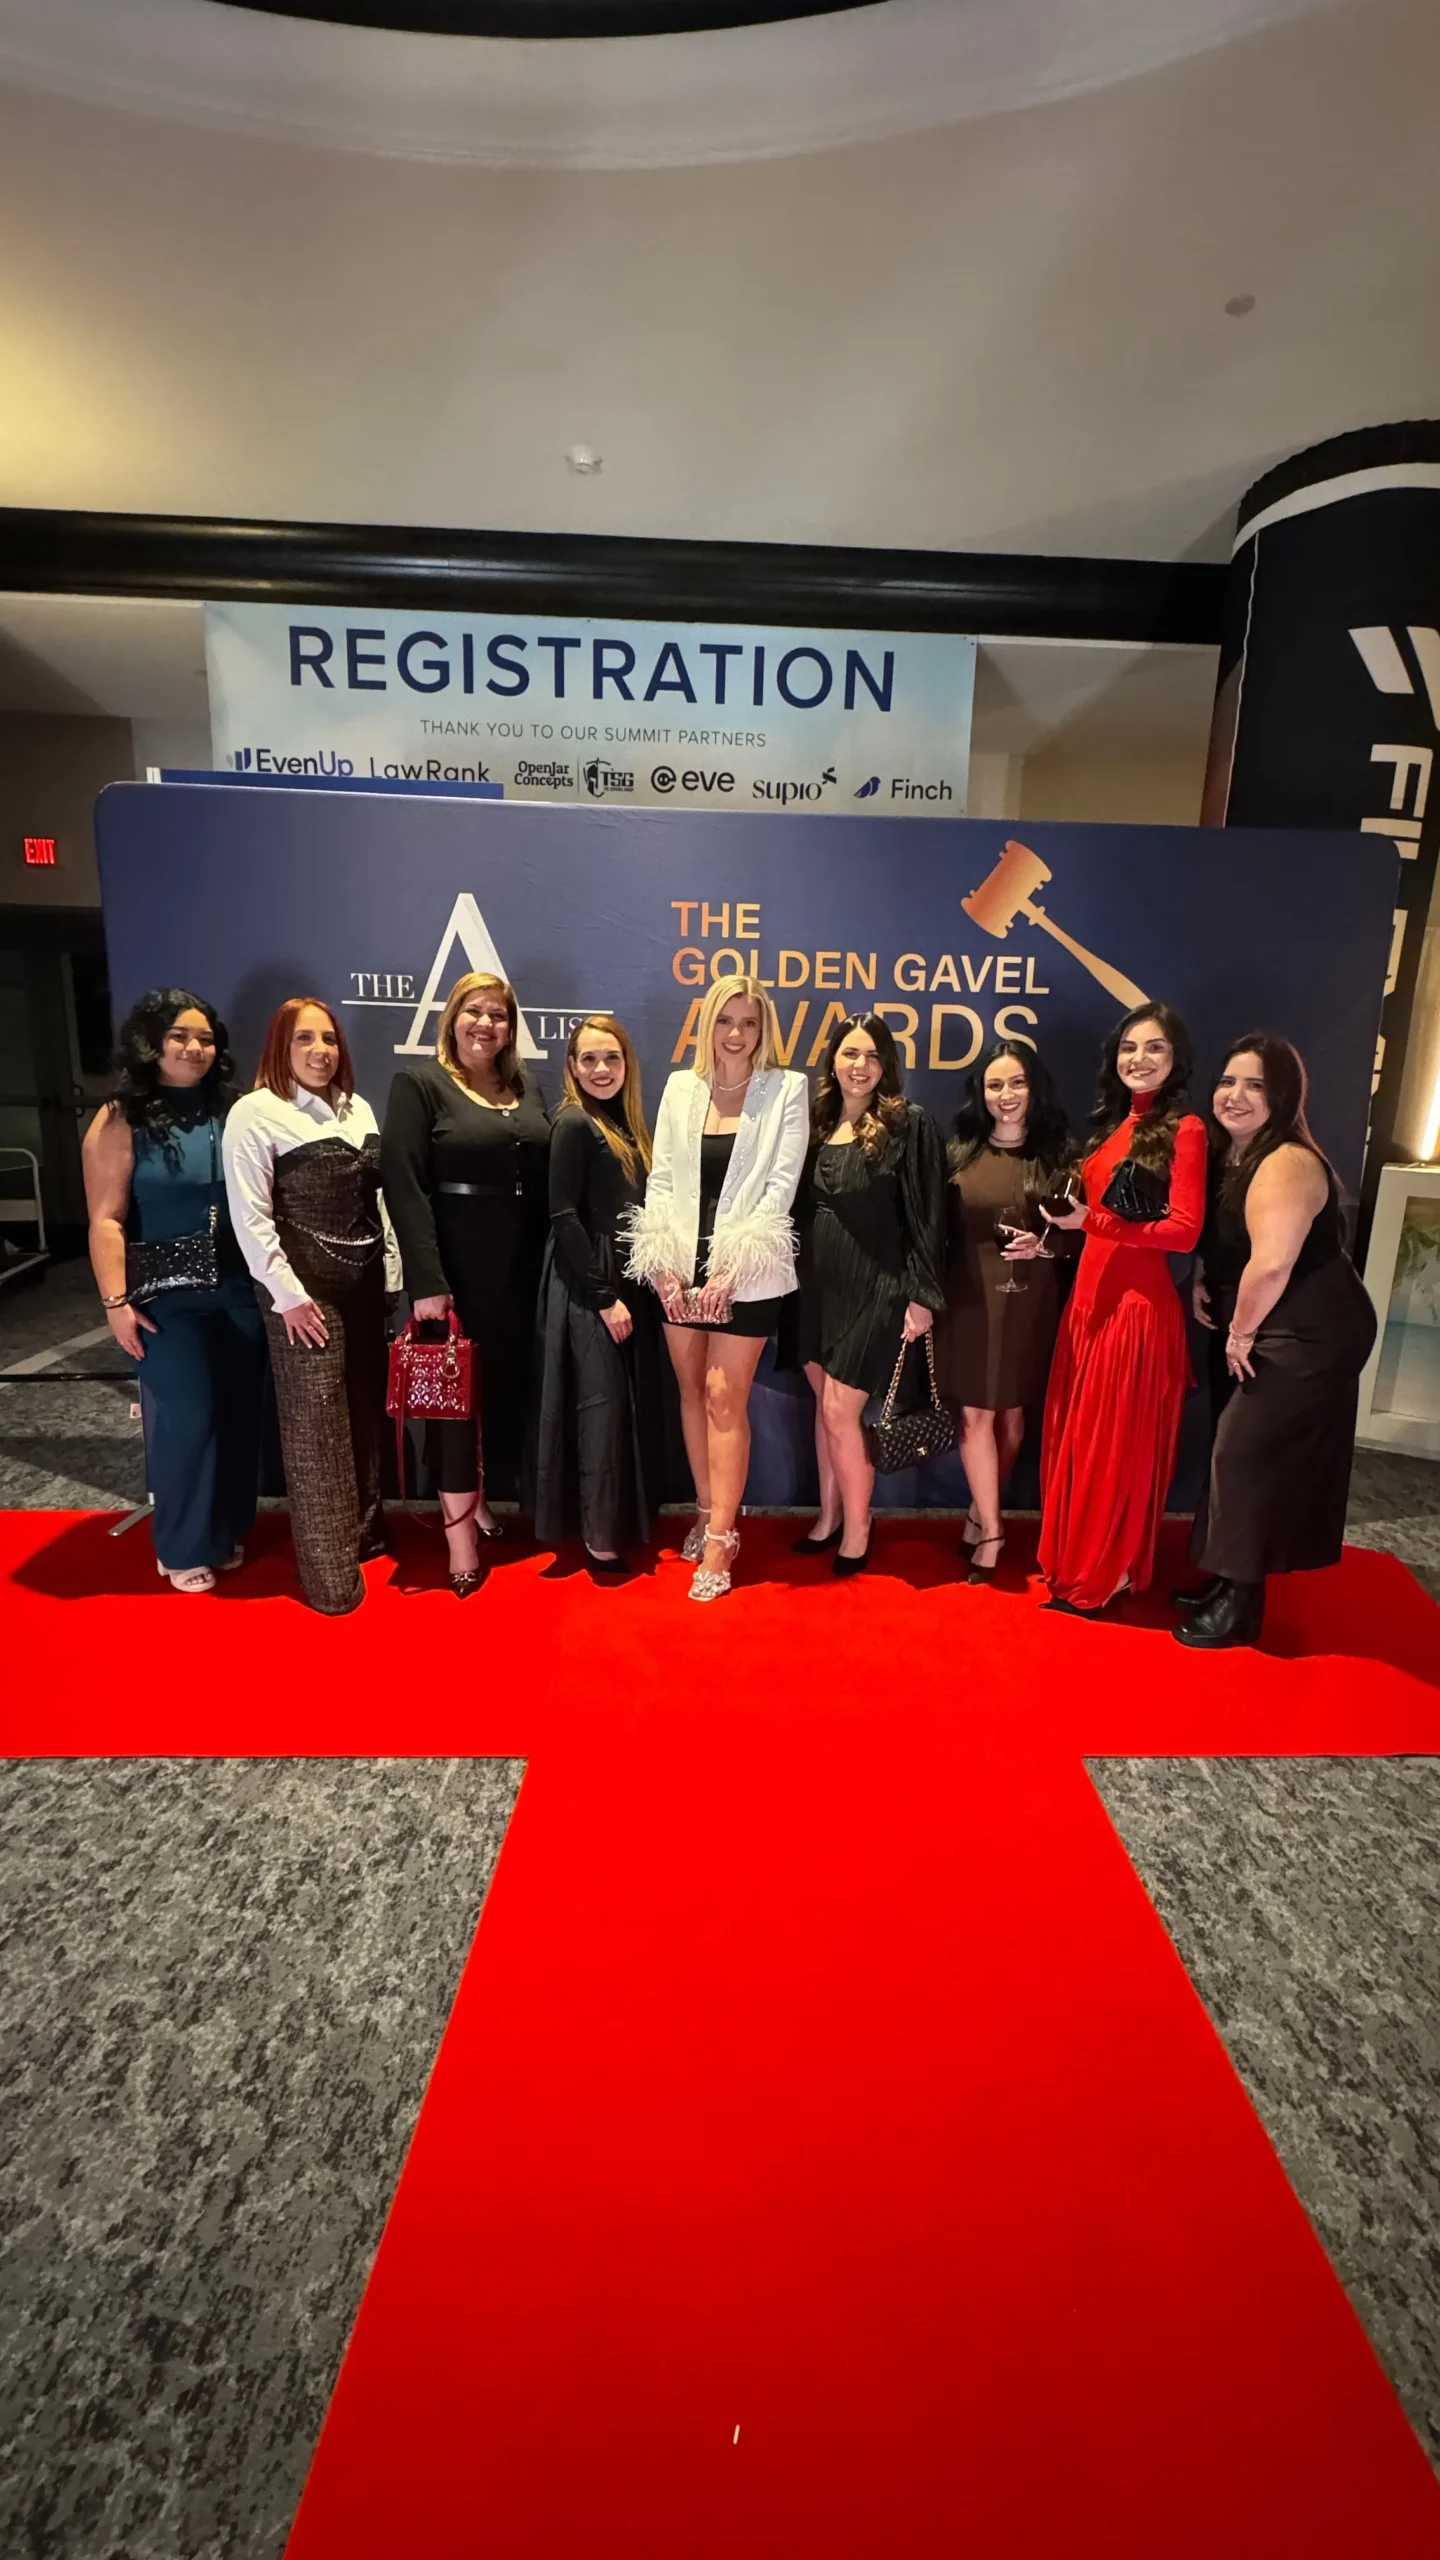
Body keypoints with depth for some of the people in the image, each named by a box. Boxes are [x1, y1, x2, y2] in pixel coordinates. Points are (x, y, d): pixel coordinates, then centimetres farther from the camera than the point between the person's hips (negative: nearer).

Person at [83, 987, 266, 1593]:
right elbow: (106, 1220, -9)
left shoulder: (230, 1112, 6)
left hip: (239, 1291, 4)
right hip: (168, 1300, -4)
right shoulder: (121, 1121, -6)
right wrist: (116, 1301, -15)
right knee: (187, 1418, 0)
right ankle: (184, 1548, 20)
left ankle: (228, 1532, 29)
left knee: (238, 1413, 10)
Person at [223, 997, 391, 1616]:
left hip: (365, 1280, 6)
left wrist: (388, 1268, 9)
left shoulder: (357, 1107, 12)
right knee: (315, 1420, -1)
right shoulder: (256, 1113, -7)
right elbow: (250, 1217, -11)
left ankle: (365, 1529, 30)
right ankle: (329, 1568, 10)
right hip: (305, 1287, -6)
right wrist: (288, 1293, -15)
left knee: (364, 1409, 12)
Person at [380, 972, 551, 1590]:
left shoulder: (525, 1089, 12)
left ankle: (482, 1505, 31)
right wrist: (426, 1279, -20)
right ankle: (459, 1533, 12)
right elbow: (404, 1187, -13)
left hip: (519, 1264, 6)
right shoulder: (419, 1083, -5)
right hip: (455, 1262, -5)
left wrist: (545, 1264, 3)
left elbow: (544, 1182, 11)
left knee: (507, 1386, 13)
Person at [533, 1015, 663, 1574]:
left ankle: (620, 1523, 25)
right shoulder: (573, 1123, -12)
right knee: (601, 1406, -3)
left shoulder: (624, 1123, 13)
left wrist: (636, 1288, 8)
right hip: (588, 1289, -8)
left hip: (627, 1284, 8)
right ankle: (599, 1537, 9)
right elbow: (564, 1218, -17)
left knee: (631, 1404, 12)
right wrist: (604, 1297, -17)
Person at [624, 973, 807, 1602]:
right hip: (682, 1268, 4)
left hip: (747, 1272, -4)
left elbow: (781, 1186, -8)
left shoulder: (787, 1089, -2)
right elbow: (660, 1179, 5)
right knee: (691, 1391, 11)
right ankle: (707, 1512, 27)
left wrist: (730, 1271, -15)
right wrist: (664, 1266, -5)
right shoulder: (679, 1087, 9)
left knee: (725, 1398, -3)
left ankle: (720, 1538, 6)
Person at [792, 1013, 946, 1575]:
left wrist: (921, 1294, -13)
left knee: (840, 1410, -4)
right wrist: (801, 1278, 10)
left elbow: (926, 1216, -10)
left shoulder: (909, 1124, -8)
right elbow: (802, 1208, 12)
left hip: (875, 1289, -5)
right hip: (818, 1285, 6)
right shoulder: (816, 1123, 8)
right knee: (824, 1405, 14)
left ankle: (857, 1531, 15)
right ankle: (829, 1516, 30)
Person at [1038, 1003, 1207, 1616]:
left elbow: (1184, 1230, -16)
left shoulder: (1184, 1129, -9)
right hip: (1089, 1294, 7)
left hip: (1138, 1301, -7)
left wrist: (1091, 1222, -22)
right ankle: (1073, 1559, 28)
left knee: (1118, 1439, 4)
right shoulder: (1112, 1123, 14)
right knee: (1078, 1435, 13)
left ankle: (1107, 1574, 20)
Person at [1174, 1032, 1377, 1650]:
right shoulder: (1225, 1154, 7)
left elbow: (1271, 1264, -32)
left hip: (1308, 1336, -10)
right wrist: (1201, 1283, 2)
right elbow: (1217, 1235, 21)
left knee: (1246, 1451, -6)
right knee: (1240, 1449, 14)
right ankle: (1227, 1579, 27)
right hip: (1254, 1330, 10)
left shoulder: (1286, 1165, -23)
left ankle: (1239, 1601, 7)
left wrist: (1241, 1332, -18)